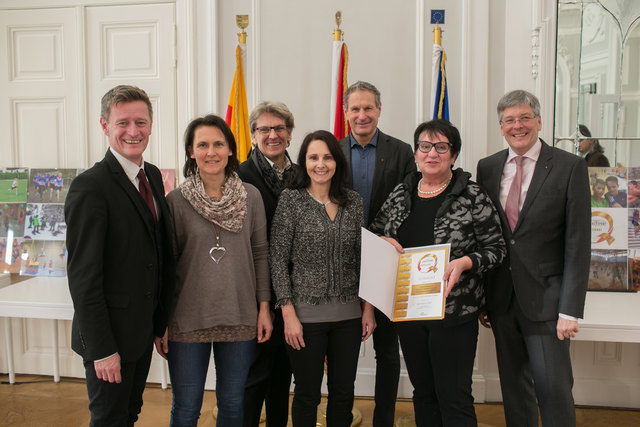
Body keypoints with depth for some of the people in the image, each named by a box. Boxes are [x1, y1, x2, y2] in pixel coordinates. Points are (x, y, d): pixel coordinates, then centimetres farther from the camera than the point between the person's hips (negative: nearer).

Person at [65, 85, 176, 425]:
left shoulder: (153, 175, 6)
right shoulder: (90, 187, -19)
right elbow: (83, 276, -20)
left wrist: (161, 320, 9)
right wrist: (102, 348, -19)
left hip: (144, 329, 7)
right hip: (110, 334, -7)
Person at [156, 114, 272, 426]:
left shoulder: (250, 196, 0)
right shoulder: (176, 201, -5)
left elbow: (260, 254, 5)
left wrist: (264, 307, 1)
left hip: (240, 318, 2)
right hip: (187, 320, -1)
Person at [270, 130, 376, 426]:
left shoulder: (354, 202, 5)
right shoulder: (291, 199, -6)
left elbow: (363, 258, 9)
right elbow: (277, 259, -7)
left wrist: (368, 308, 6)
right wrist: (288, 313, -11)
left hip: (348, 314, 3)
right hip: (306, 314, -3)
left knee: (343, 393, 13)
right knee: (307, 394, 10)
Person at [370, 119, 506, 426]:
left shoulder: (473, 197, -7)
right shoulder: (401, 193, 6)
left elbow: (496, 248, -5)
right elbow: (373, 233, 16)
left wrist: (464, 263, -22)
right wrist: (384, 241, -6)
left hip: (454, 311, -4)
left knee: (454, 399, 0)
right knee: (422, 392, 17)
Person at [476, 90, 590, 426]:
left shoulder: (569, 167, -5)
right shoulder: (487, 168, 7)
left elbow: (578, 244, -8)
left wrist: (570, 310, -12)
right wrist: (481, 298, 6)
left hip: (545, 298, -4)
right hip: (501, 298, 4)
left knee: (554, 391, -1)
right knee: (513, 388, 14)